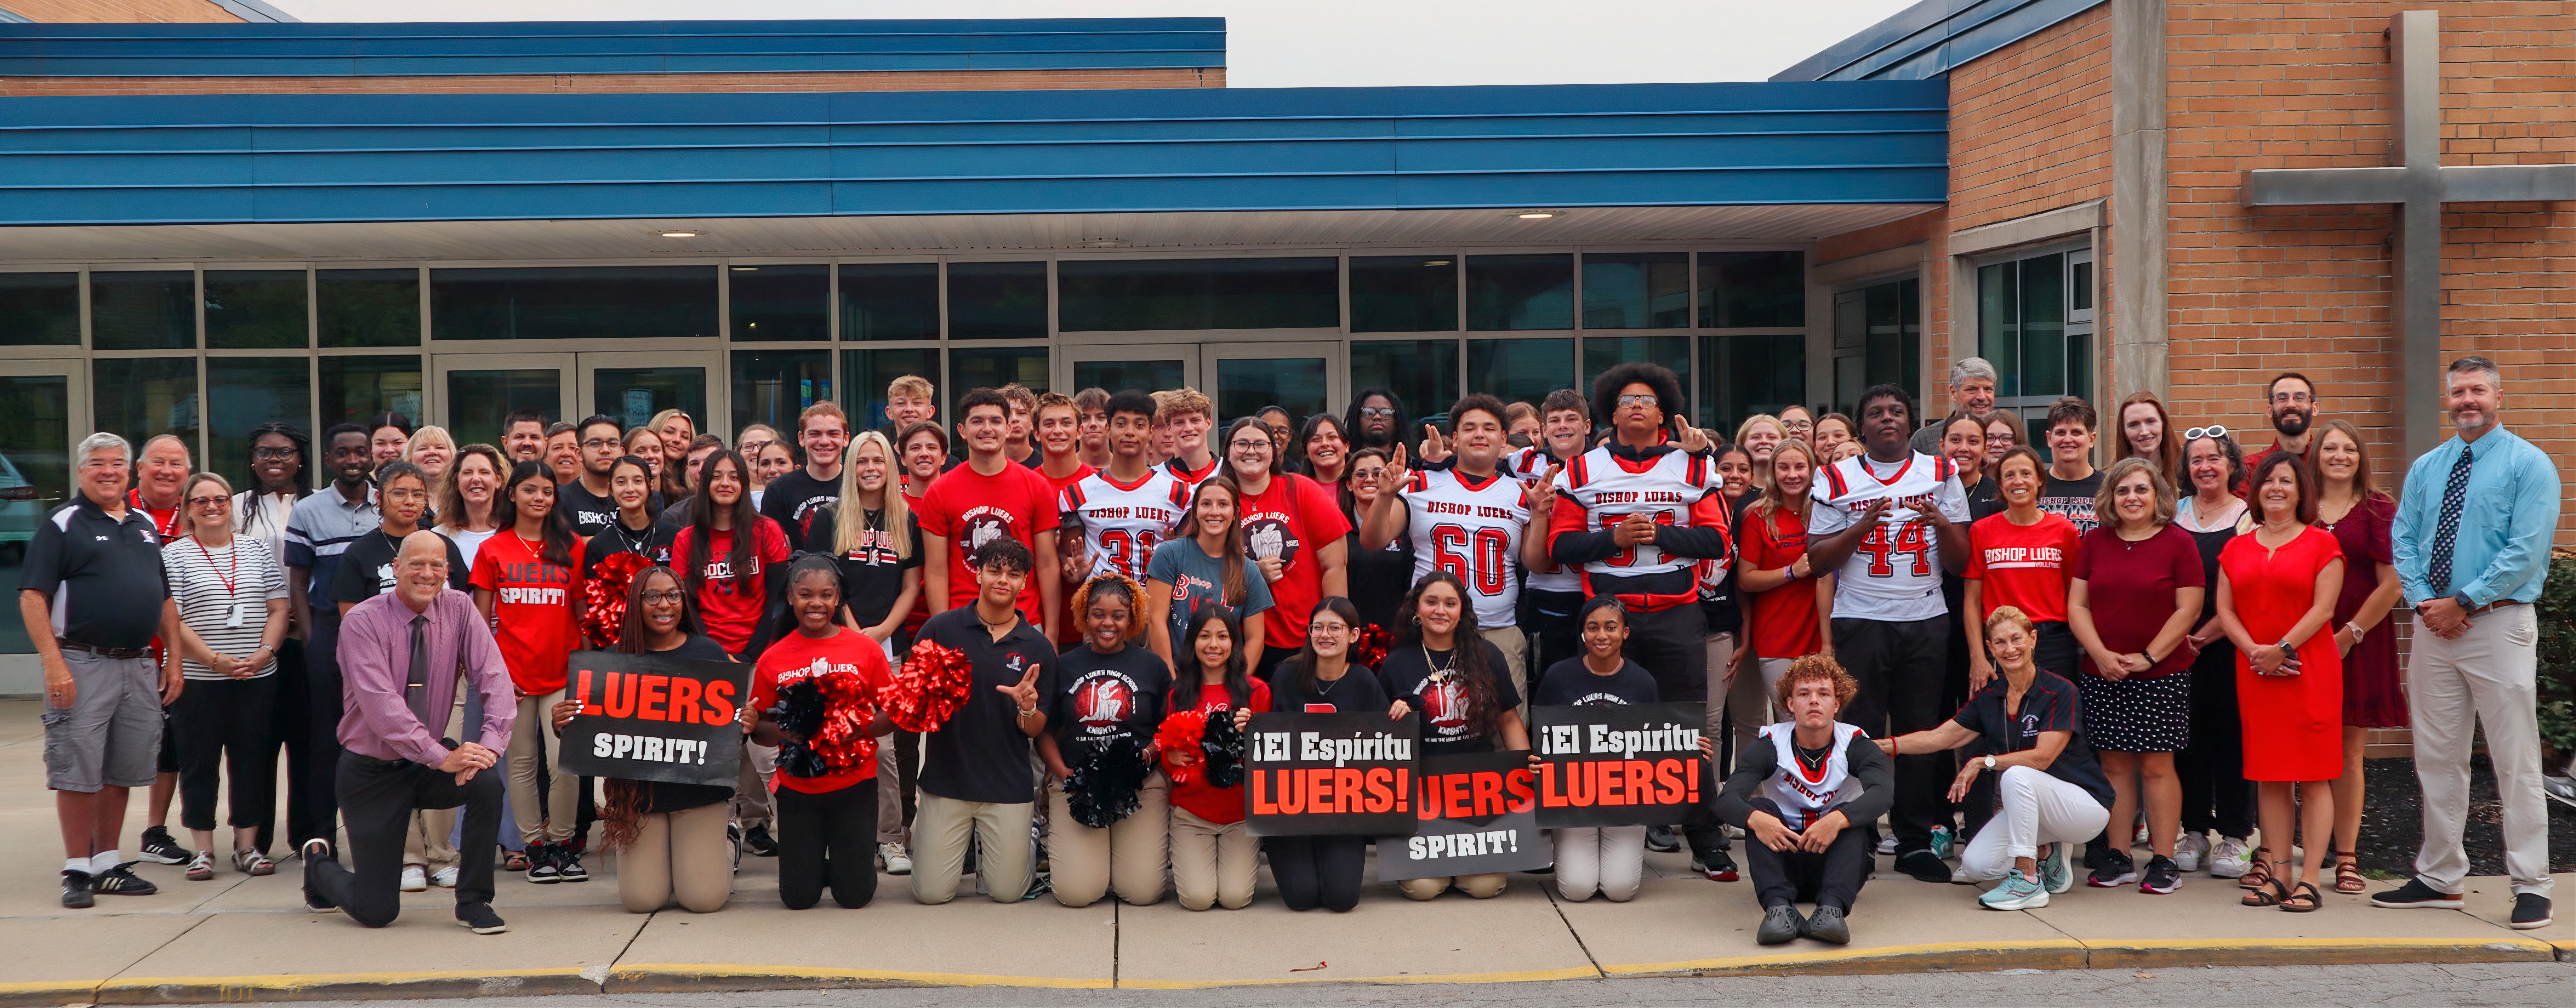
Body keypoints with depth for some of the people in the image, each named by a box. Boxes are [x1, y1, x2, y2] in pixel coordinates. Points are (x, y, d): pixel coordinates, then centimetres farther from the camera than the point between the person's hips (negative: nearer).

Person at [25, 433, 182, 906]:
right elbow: (32, 597, -9)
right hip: (82, 667, -6)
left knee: (121, 773, 10)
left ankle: (108, 865, 18)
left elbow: (166, 599, 20)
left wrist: (173, 659, 12)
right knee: (77, 773, -3)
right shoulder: (62, 524, -3)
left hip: (140, 667, 6)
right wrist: (53, 663, -17)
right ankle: (77, 871, 4)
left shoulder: (146, 526, 16)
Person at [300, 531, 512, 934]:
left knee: (487, 782, -30)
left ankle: (473, 903, -9)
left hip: (430, 764, 4)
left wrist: (490, 743, -30)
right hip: (372, 771, -4)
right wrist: (442, 757, -34)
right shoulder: (363, 623, -16)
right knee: (377, 912, -4)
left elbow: (494, 678, -12)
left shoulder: (459, 610, -4)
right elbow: (382, 706, -26)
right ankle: (319, 864, 32)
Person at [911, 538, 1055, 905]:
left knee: (1007, 892, -1)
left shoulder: (1037, 648, 2)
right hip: (946, 778, -1)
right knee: (931, 893, -1)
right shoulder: (941, 628, -2)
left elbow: (1037, 730, 4)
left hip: (1008, 785, 1)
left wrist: (1027, 707, -17)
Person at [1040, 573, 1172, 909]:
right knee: (1076, 892, -14)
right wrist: (1065, 774, -6)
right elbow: (1044, 732, 9)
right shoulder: (1064, 666, 8)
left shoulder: (1153, 667, 8)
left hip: (1142, 783, 0)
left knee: (1143, 891, -13)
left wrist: (1148, 755, -11)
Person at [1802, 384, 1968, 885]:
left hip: (1926, 621, 2)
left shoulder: (1941, 474, 10)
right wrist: (1865, 524, -12)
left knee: (1921, 731, 2)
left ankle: (1916, 841, 8)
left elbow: (1960, 561, 7)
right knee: (1860, 731, -4)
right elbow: (1817, 559, 1)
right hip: (1860, 621, -1)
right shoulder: (1838, 479, 6)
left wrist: (1940, 520, -11)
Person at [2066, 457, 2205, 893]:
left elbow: (2188, 609, -6)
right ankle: (2118, 858, 13)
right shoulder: (2094, 543, 9)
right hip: (2101, 674, 3)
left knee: (2157, 765, -2)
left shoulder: (2178, 543, -2)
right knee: (2114, 765, 6)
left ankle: (2164, 862, 4)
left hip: (2162, 675, -3)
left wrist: (2149, 657, -12)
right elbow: (2077, 605, 6)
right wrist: (2101, 654, -7)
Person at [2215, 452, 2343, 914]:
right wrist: (2254, 651, -8)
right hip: (2255, 673, 4)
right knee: (2269, 775, 5)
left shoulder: (2321, 543, 1)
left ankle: (2310, 879, -3)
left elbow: (2323, 607, -7)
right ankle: (2279, 873, 10)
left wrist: (2282, 649, -14)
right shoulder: (2237, 549, 13)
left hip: (2310, 671, -4)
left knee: (2313, 775, -3)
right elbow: (2224, 608, 7)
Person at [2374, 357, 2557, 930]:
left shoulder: (2529, 466, -3)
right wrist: (2424, 602, -5)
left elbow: (2526, 552, -11)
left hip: (2499, 625, -5)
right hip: (2435, 626, 6)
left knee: (2516, 760, -5)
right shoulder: (2426, 469, 15)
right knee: (2437, 758, 10)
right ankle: (2438, 878, 18)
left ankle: (2531, 887, 0)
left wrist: (2463, 602, -14)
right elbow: (2403, 541, 11)